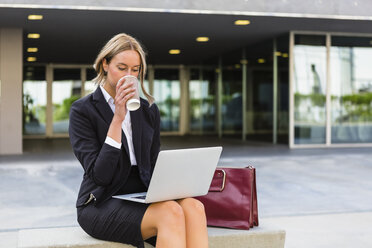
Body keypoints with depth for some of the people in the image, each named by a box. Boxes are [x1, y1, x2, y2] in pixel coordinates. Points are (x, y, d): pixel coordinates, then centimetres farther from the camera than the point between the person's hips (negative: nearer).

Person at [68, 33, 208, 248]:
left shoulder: (149, 110, 13)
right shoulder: (82, 110, -3)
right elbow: (99, 175, -13)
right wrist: (118, 118, -17)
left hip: (142, 198, 5)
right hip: (102, 204, -4)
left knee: (194, 207, -28)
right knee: (171, 212, -33)